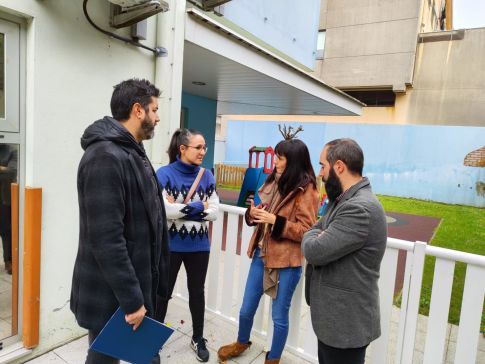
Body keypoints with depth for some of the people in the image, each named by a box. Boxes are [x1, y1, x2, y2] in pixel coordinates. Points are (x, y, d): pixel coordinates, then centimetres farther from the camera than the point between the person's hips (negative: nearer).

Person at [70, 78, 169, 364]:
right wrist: (131, 299, -22)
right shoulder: (106, 157, -23)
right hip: (111, 294, -9)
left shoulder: (132, 153, 10)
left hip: (138, 283, 9)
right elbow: (106, 239, -28)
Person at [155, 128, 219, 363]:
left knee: (197, 292, 17)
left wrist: (181, 209, -16)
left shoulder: (207, 176, -1)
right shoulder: (164, 174, -11)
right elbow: (161, 210, -21)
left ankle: (198, 339, 37)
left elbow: (214, 212, -5)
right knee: (163, 292, 14)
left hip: (199, 246, 3)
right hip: (170, 245, -3)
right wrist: (196, 207, -16)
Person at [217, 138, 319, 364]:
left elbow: (307, 231, -15)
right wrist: (252, 213, -6)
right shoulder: (273, 181, 6)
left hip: (287, 262, -6)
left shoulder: (306, 190, -13)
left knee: (279, 316, 13)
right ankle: (242, 343, 48)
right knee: (246, 309, 20)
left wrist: (275, 221, -23)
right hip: (261, 255, 6)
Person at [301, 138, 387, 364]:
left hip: (346, 324, -9)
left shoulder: (360, 209, -28)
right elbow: (314, 231, 12)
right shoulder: (342, 200, 6)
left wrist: (314, 236, -7)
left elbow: (313, 250, -29)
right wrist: (318, 237, -10)